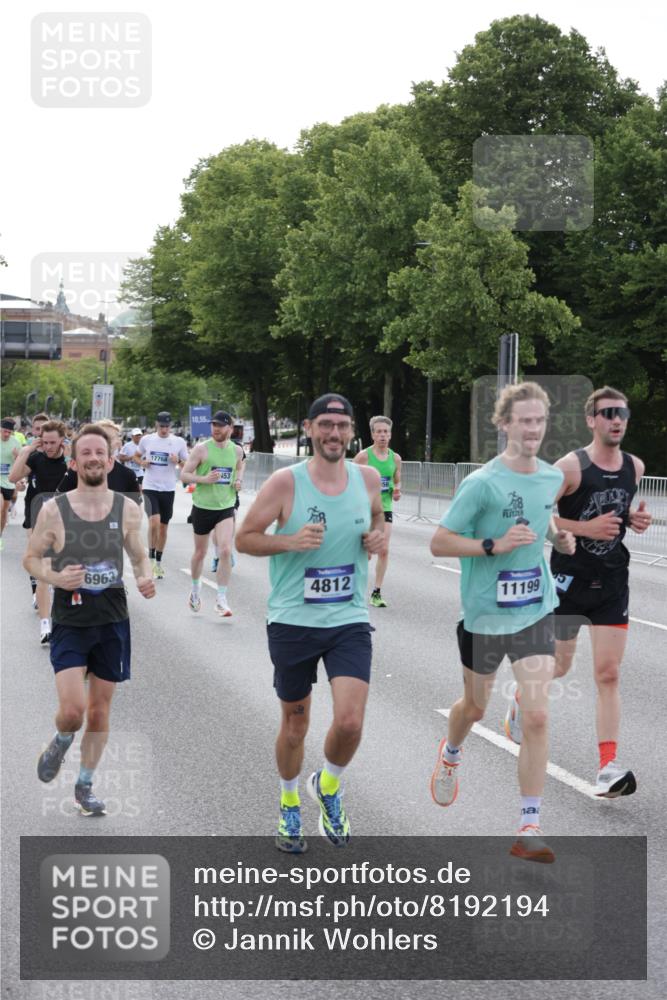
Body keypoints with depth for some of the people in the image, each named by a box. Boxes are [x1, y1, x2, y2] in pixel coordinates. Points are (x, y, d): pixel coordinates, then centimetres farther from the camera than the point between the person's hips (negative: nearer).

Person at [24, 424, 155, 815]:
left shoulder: (128, 510, -1)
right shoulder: (54, 510, -7)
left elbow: (140, 556, 11)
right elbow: (31, 558, 2)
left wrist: (146, 578, -11)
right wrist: (55, 577, -18)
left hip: (113, 622, 2)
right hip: (70, 622, -2)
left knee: (100, 709, 10)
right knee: (72, 709, -15)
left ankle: (85, 784, 28)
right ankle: (61, 742, 21)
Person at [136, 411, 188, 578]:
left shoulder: (179, 442, 0)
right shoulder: (147, 439, 1)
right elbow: (136, 456, 17)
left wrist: (178, 461, -16)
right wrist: (142, 462, -5)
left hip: (168, 489, 1)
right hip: (150, 487, -1)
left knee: (163, 526, 10)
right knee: (154, 521, -19)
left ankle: (158, 562, 24)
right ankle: (151, 557, -4)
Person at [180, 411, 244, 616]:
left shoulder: (236, 450, 2)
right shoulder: (201, 449, -8)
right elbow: (184, 475, -7)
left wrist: (239, 480, 2)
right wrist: (204, 479, -24)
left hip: (226, 507, 1)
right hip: (202, 507, -1)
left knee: (225, 551, -14)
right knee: (200, 552, 12)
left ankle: (221, 599, -7)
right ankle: (195, 590, 38)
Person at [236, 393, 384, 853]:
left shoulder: (368, 478, 1)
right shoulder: (286, 482, -10)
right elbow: (244, 538, -4)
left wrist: (379, 536, -1)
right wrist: (290, 542, -20)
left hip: (349, 621, 2)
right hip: (293, 621, -1)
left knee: (350, 721, -13)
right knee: (295, 720, 12)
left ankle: (329, 786, 19)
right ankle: (290, 805, 37)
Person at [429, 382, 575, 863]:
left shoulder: (553, 477, 1)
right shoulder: (482, 483, -16)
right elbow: (439, 542, -14)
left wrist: (559, 535, 3)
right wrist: (494, 545, -26)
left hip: (536, 611, 3)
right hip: (485, 612, -3)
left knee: (537, 716, -9)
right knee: (475, 708, 18)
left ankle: (530, 828, -4)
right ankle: (451, 754, 54)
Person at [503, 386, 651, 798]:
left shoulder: (635, 467, 3)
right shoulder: (571, 467, -14)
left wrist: (633, 518, 0)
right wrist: (586, 528, -21)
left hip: (613, 583, 3)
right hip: (570, 578, -3)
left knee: (609, 674, -5)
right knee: (558, 665, 12)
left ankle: (608, 768, -8)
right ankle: (521, 696, 46)